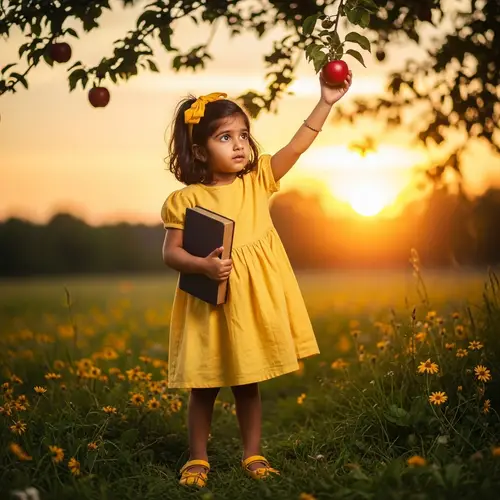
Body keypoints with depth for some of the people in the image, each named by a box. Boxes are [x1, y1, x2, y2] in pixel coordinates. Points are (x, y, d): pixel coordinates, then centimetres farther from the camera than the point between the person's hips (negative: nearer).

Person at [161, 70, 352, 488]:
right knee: (204, 386, 9)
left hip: (254, 301, 2)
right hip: (209, 303, -2)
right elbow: (171, 253, -7)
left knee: (247, 383, 14)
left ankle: (253, 454, 27)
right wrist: (204, 265, -25)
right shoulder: (185, 200, -7)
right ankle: (198, 458, 24)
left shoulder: (258, 181, 0)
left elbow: (297, 147, -8)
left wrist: (326, 103, -15)